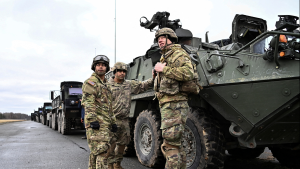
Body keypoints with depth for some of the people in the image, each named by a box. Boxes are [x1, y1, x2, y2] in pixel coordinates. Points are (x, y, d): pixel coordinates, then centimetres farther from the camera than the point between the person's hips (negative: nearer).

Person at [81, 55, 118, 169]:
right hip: (97, 123, -8)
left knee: (95, 152, 13)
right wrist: (92, 120, -22)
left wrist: (113, 122, 21)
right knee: (102, 151, -14)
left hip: (106, 124, 9)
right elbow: (88, 103, -13)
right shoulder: (90, 82, -2)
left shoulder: (106, 85, 24)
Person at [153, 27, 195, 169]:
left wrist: (163, 69, -18)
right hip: (166, 105, 10)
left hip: (174, 105, -10)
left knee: (170, 144, -10)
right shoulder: (164, 58, 24)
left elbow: (188, 74, -24)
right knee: (175, 144, 15)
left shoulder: (178, 54, -6)